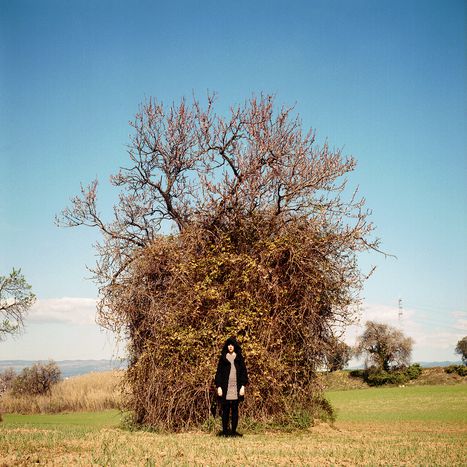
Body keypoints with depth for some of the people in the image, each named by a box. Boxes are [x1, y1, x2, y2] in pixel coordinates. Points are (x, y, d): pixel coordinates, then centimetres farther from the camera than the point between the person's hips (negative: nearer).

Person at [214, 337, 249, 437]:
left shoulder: (239, 358, 8)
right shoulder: (223, 358, 6)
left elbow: (244, 372, 5)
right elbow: (219, 372, 3)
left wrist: (243, 386, -4)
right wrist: (218, 386, -5)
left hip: (236, 388, 1)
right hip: (225, 387, -1)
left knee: (235, 410, 4)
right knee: (225, 410, 1)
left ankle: (234, 431, 8)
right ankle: (225, 430, 6)